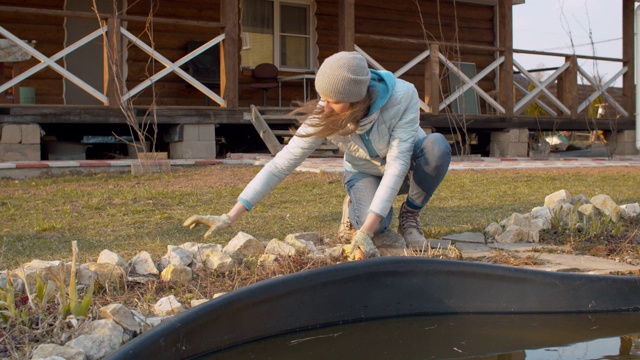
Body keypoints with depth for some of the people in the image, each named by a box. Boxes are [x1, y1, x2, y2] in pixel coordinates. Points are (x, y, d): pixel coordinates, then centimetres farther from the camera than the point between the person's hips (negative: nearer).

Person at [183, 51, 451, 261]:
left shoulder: (403, 95, -35)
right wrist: (230, 217, -34)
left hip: (406, 167, 0)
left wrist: (365, 233, -44)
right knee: (376, 226, -34)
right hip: (366, 174, 0)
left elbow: (397, 163, -37)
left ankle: (410, 215, -8)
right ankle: (356, 205, 5)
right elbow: (281, 164, -26)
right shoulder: (323, 117, -28)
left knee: (436, 146, -36)